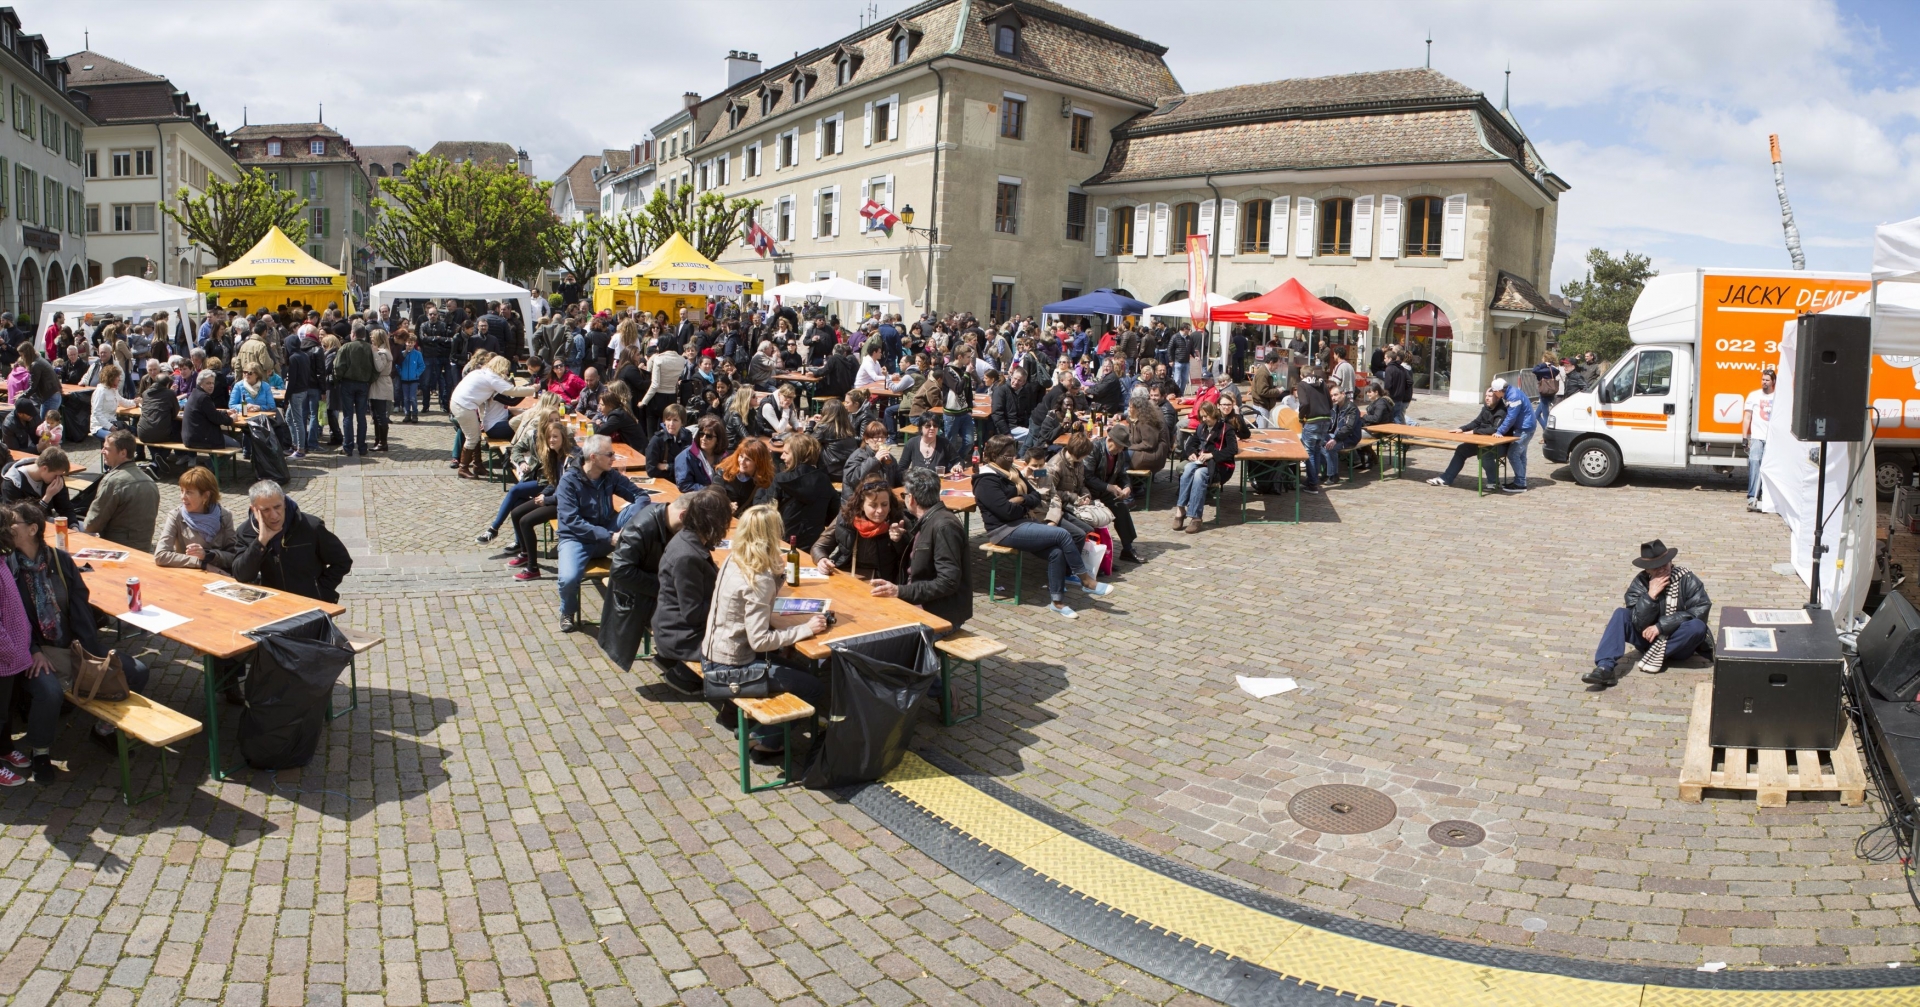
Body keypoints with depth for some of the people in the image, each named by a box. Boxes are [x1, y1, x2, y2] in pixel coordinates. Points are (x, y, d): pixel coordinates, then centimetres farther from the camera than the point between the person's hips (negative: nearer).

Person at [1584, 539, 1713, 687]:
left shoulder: (1686, 578, -13)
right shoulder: (1639, 583, -10)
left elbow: (1701, 610, -22)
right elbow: (1639, 624, -19)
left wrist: (1660, 626, -24)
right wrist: (1651, 594, -30)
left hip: (1679, 644, -2)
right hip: (1650, 639, 2)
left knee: (1698, 626, -30)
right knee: (1621, 614, -18)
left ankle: (1654, 657, -18)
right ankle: (1606, 668, -32)